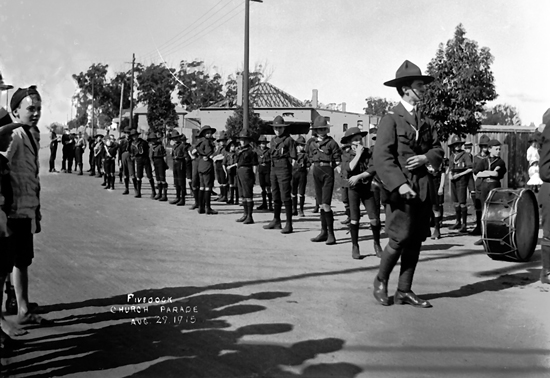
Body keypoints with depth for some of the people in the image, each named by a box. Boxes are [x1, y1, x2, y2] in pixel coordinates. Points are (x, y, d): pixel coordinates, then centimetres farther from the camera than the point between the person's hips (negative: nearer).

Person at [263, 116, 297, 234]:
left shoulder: (289, 140, -6)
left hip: (284, 169, -7)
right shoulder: (273, 140, 15)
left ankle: (289, 224, -6)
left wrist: (292, 173, -13)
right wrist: (271, 173, 17)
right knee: (276, 196, 14)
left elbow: (293, 158, -8)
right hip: (274, 169, 7)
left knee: (285, 197, -8)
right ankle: (276, 221, 26)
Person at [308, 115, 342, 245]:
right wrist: (317, 166, 10)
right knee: (320, 205, 10)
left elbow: (338, 161, -3)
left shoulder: (331, 142, -4)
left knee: (326, 204, -12)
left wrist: (328, 166, -2)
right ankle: (324, 232, 17)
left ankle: (331, 234, -6)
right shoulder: (313, 144, 12)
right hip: (316, 172, 6)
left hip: (328, 172, -6)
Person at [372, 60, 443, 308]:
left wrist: (426, 157, -7)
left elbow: (438, 150, 15)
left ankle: (404, 291, 17)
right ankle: (381, 281, 16)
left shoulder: (426, 122, 16)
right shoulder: (391, 119, -6)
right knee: (400, 238, -8)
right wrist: (400, 184, -22)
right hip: (399, 187, -7)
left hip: (423, 187, 7)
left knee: (416, 241, 7)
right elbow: (382, 157, -14)